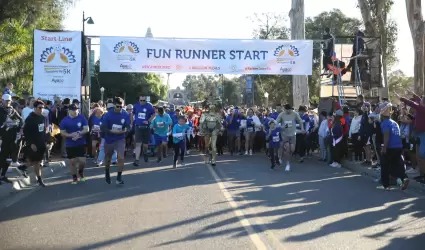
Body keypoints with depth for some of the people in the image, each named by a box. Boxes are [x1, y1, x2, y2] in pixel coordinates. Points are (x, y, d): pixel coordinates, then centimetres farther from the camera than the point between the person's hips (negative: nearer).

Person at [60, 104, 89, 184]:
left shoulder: (82, 118, -5)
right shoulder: (65, 120, -4)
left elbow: (86, 129, -8)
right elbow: (62, 133, -4)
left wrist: (79, 134, -24)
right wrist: (71, 135, -21)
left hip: (81, 143, 0)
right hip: (70, 145, 0)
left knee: (82, 161, -4)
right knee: (72, 161, 6)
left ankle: (81, 172, 28)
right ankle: (74, 178, 22)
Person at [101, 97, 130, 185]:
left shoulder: (126, 115, -8)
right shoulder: (108, 115, -12)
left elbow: (128, 127, -4)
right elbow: (102, 128, -14)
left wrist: (123, 131, -26)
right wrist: (112, 131, -28)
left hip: (120, 139, 0)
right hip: (109, 140, 0)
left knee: (121, 158, -15)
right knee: (108, 158, 16)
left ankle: (119, 178, -3)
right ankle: (107, 174, 44)